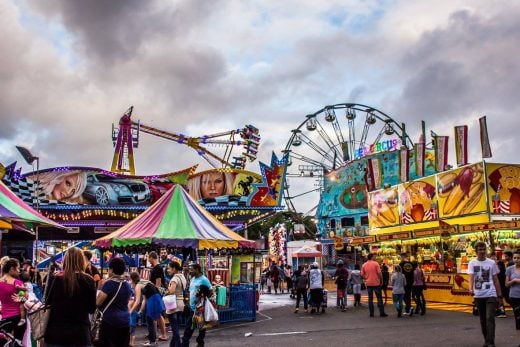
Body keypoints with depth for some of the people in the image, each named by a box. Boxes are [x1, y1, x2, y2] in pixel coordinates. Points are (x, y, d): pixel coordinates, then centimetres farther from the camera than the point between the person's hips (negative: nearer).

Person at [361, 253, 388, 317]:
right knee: (379, 298, 4)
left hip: (368, 283, 3)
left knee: (370, 298, 8)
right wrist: (381, 281, 1)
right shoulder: (375, 263, -8)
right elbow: (379, 273, -11)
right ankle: (382, 313, 3)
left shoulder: (364, 265, 2)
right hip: (376, 283, -3)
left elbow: (362, 275, 3)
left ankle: (371, 313, 7)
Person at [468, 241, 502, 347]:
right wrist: (471, 289, -28)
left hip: (490, 295, -2)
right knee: (483, 319, 11)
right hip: (478, 296, 2)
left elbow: (495, 280, 7)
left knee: (490, 318, -14)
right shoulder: (472, 263, 2)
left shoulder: (491, 263, 2)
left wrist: (499, 295, 7)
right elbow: (471, 277, -9)